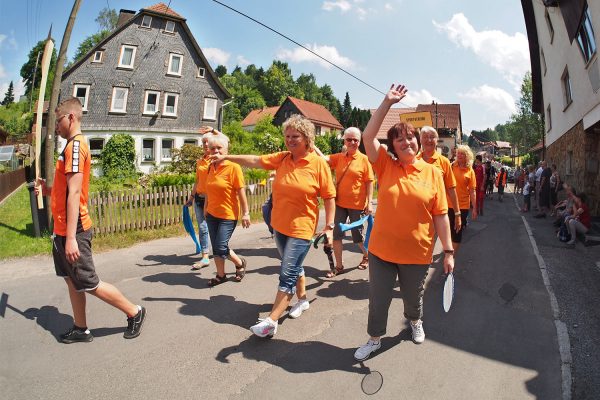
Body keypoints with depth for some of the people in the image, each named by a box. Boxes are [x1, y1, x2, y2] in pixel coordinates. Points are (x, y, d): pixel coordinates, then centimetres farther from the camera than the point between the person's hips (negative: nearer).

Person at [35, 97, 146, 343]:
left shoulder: (75, 145, -16)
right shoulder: (72, 145, 14)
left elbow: (74, 194, -23)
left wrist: (71, 237, -25)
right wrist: (48, 190, 4)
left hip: (72, 231, -9)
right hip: (63, 230, 9)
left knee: (88, 283, -1)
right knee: (71, 280, 16)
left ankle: (134, 312, 12)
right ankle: (81, 329, 29)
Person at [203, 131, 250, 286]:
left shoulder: (233, 167, -14)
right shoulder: (211, 167, 4)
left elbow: (241, 191, -13)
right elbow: (209, 190, 13)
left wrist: (245, 213, -12)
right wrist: (206, 207, 16)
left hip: (228, 215, -6)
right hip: (212, 214, 6)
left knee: (220, 248, -6)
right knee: (215, 248, 11)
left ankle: (240, 263, 21)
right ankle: (220, 275, 28)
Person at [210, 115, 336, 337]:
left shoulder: (319, 163, -12)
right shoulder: (282, 158, 2)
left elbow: (329, 197, -9)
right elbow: (255, 161, 4)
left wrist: (329, 226, -11)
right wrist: (227, 157, 1)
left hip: (301, 229, -6)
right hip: (280, 225, 6)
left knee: (287, 275, -4)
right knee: (293, 267, 22)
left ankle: (271, 321, 3)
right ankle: (302, 299, 44)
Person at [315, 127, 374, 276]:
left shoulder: (364, 159, -6)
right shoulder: (338, 157, 3)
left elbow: (369, 182, -7)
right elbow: (325, 159, -12)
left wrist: (369, 203, -12)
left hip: (357, 204, -3)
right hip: (339, 202, 3)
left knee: (357, 234, 10)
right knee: (336, 234, 4)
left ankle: (366, 255, 39)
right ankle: (339, 265, 18)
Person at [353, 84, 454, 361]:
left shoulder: (432, 173, -4)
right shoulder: (386, 165, -2)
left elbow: (440, 215, -3)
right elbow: (368, 136, -12)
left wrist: (448, 251, -4)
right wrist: (387, 102, -13)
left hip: (417, 253, 0)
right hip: (382, 250, 0)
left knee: (413, 297, 23)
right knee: (378, 299, 13)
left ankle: (415, 321, 56)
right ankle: (375, 339, 37)